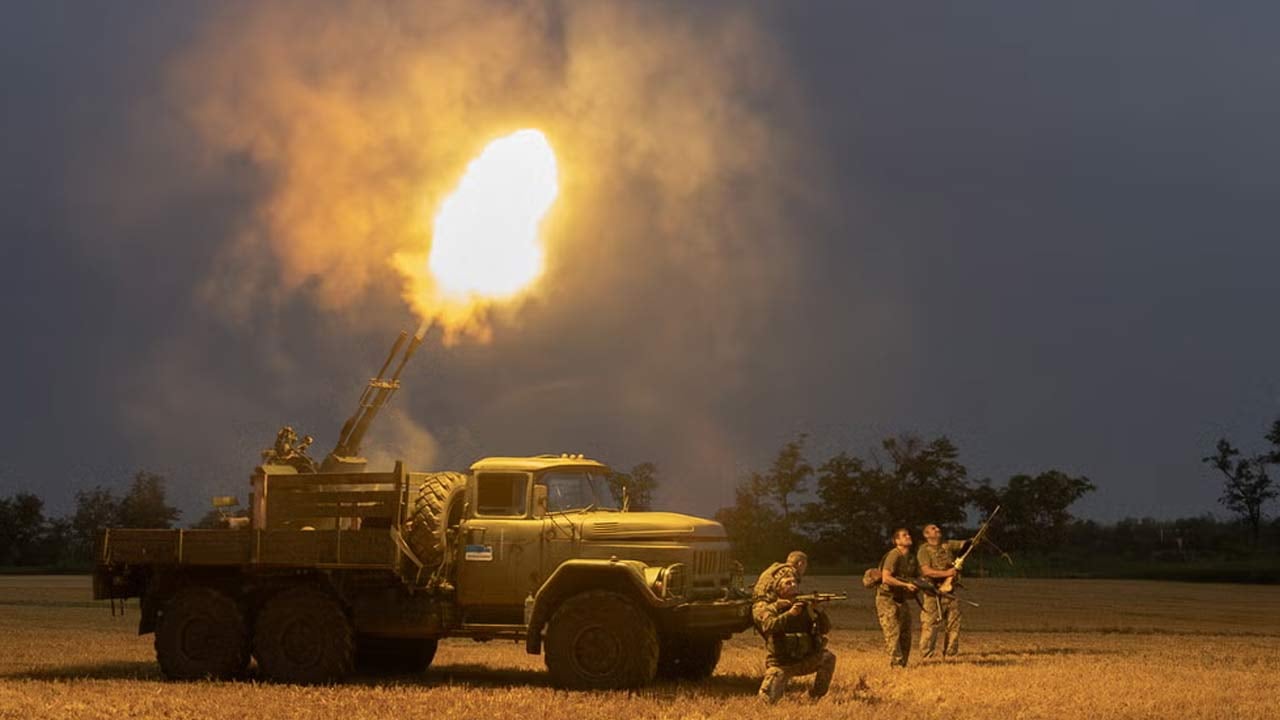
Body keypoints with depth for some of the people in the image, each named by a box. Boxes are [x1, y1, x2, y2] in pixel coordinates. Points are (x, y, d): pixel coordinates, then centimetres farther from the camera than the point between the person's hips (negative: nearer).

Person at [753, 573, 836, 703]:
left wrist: (819, 611, -22)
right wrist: (789, 614, -33)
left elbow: (826, 628, -5)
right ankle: (780, 686, 19)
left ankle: (817, 697, -7)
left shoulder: (806, 606, 3)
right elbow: (768, 626, -25)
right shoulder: (770, 609, -4)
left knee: (828, 657, -23)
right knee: (768, 699, -18)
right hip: (780, 663, -2)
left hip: (804, 661, 2)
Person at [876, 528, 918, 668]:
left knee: (906, 635, 9)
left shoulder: (911, 558, 10)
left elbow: (915, 577, 19)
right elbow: (886, 578, -25)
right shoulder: (894, 555, -17)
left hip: (901, 599, 9)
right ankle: (896, 665, -10)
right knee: (893, 634, -12)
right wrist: (906, 585, -24)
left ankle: (903, 665, 17)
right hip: (887, 599, -9)